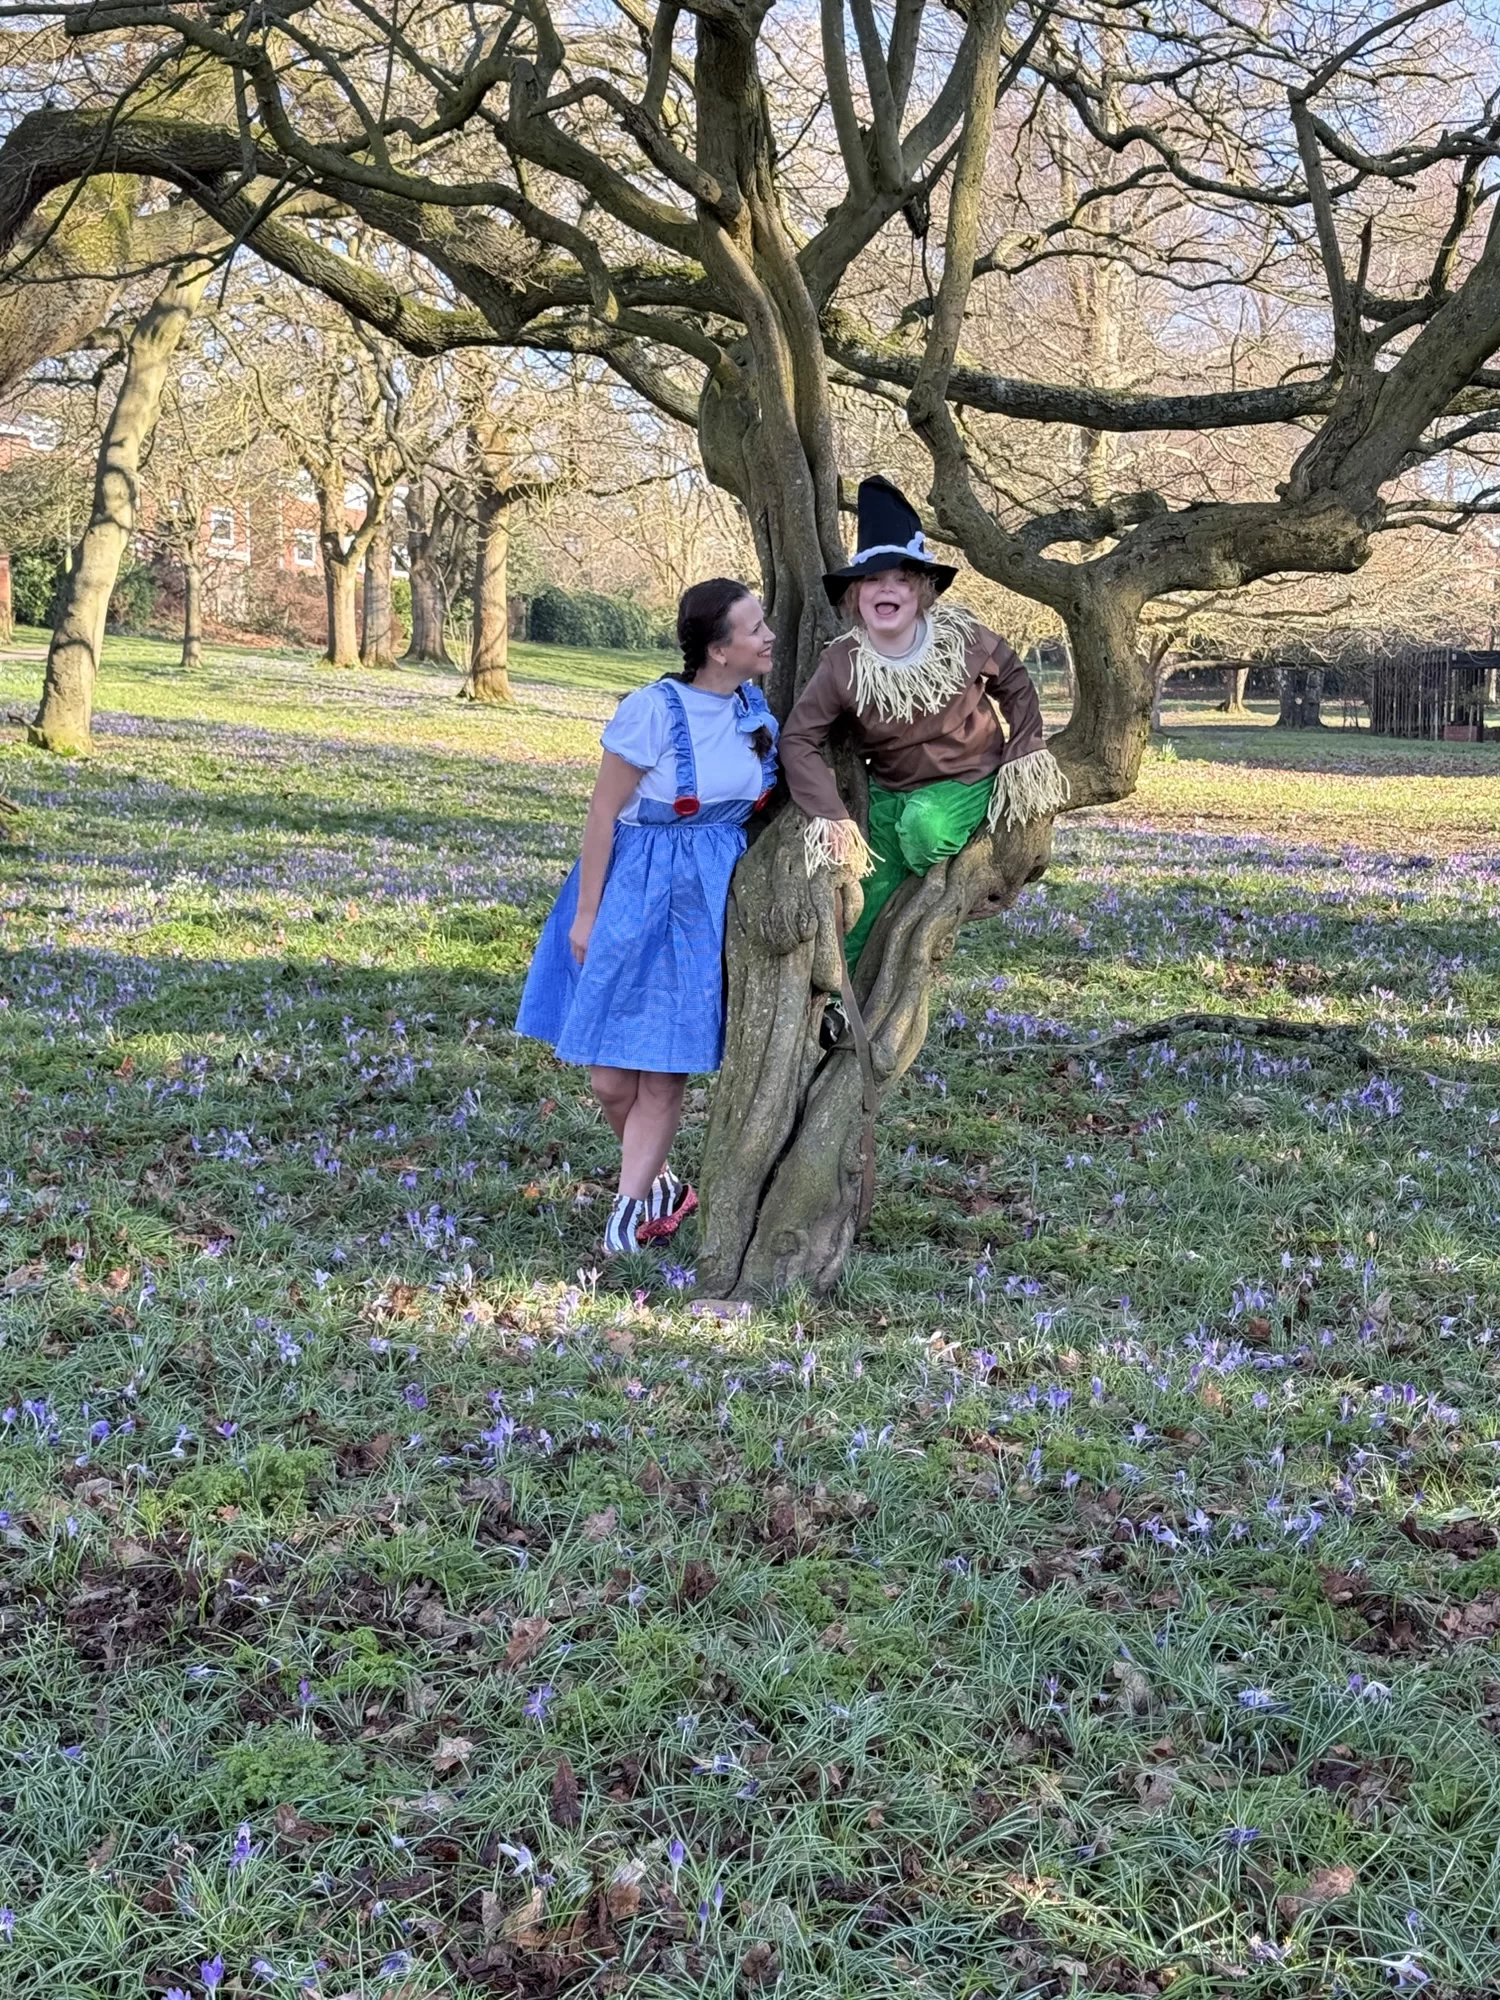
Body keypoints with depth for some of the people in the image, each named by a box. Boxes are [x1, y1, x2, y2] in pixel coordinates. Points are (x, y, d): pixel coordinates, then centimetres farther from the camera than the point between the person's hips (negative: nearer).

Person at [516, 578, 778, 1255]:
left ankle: (629, 1209, 13)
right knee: (611, 1077, 3)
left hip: (712, 899, 4)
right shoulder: (653, 710, -17)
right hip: (634, 893, -4)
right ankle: (664, 1186, 28)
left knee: (665, 1076, 2)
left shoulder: (754, 705, 0)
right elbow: (602, 813, -10)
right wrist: (585, 913, -8)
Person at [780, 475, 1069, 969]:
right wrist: (830, 815, -23)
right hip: (892, 792, 2)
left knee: (924, 826, -34)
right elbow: (799, 739, -17)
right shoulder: (842, 664, -22)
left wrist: (1023, 756, -6)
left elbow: (1015, 685, -2)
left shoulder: (960, 636, -21)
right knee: (871, 902, 5)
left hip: (969, 780, -2)